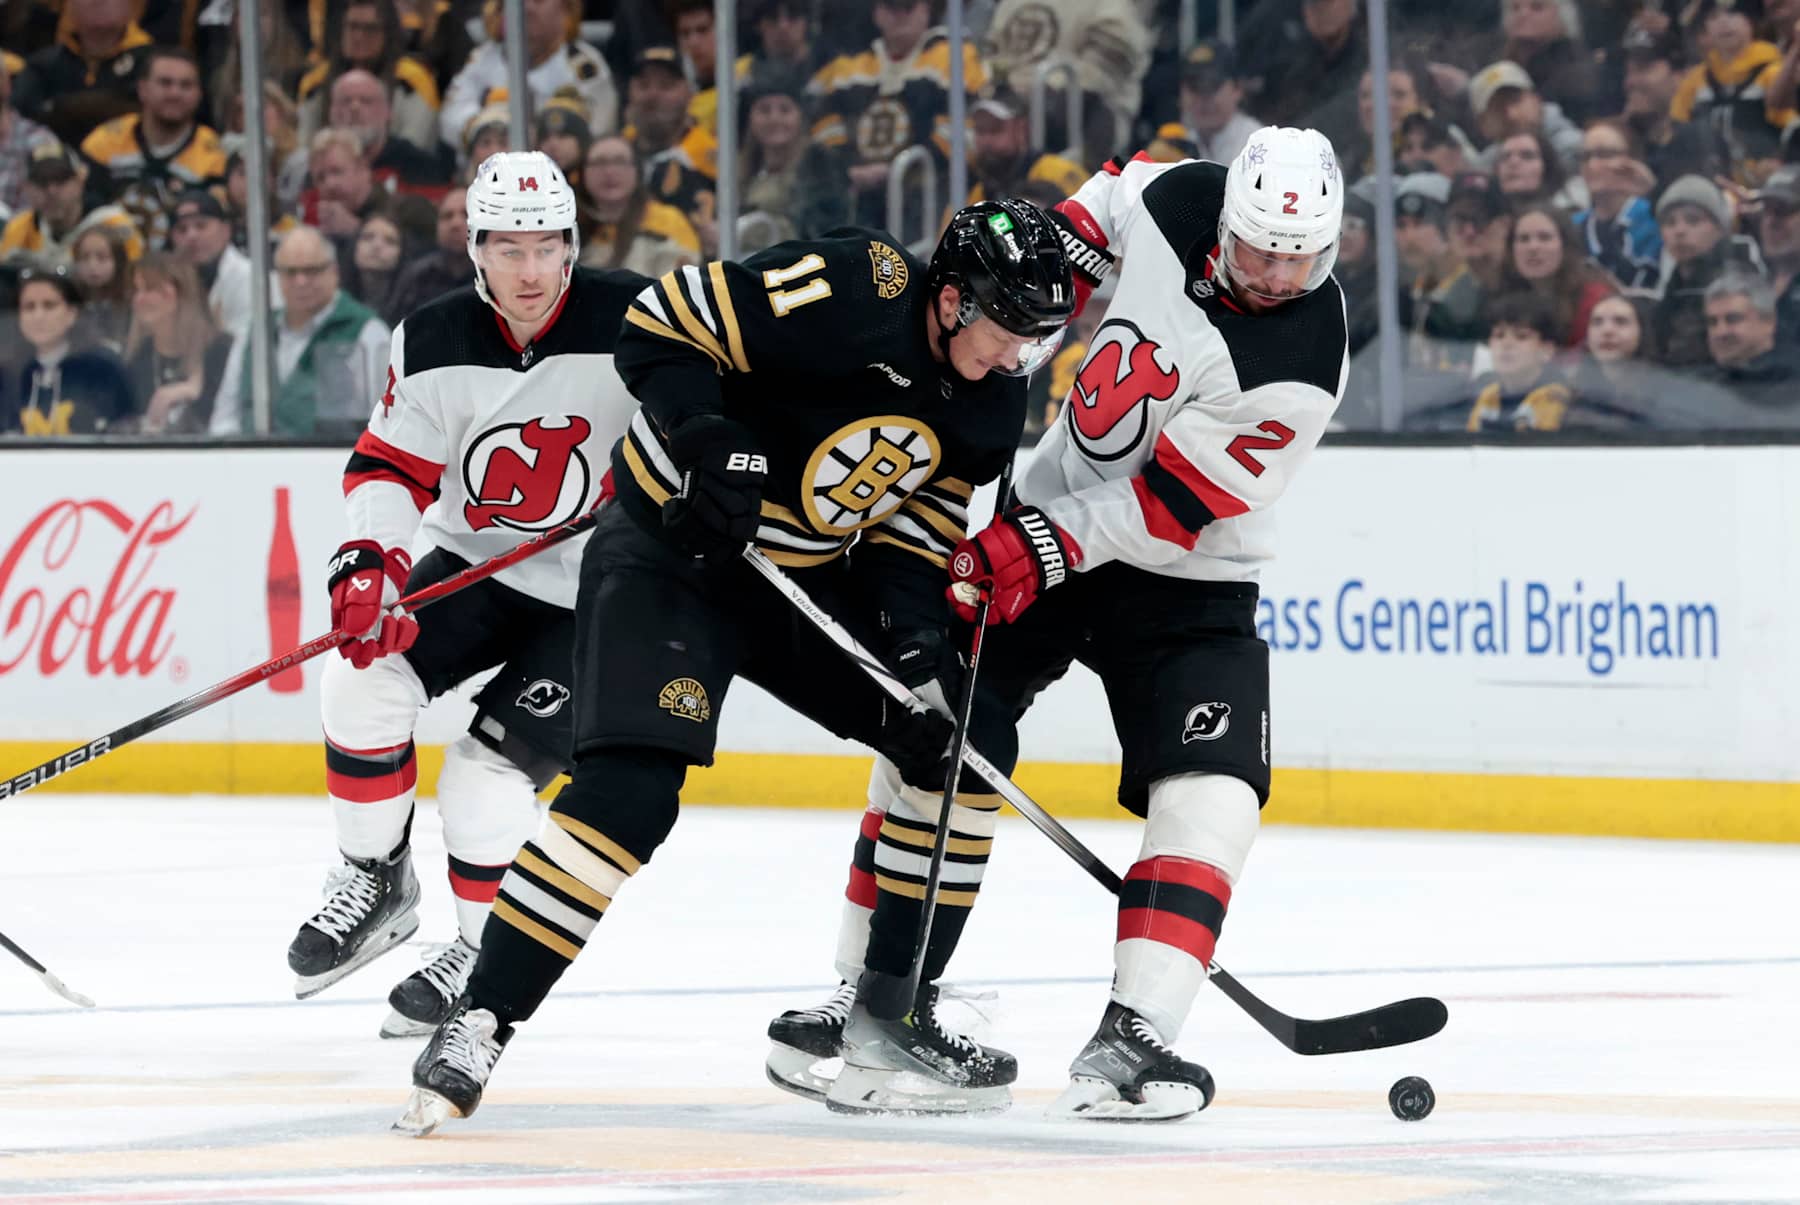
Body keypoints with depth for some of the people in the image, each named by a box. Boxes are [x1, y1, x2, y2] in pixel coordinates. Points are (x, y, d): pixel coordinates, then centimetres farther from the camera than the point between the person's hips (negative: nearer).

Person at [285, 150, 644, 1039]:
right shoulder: (433, 343, -7)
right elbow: (391, 466, -3)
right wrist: (370, 557, -20)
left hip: (598, 597, -4)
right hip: (473, 564, 4)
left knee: (489, 771, -15)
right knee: (365, 677, -16)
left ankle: (488, 952, 10)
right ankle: (375, 883, 6)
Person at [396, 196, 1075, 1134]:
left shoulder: (992, 405, -1)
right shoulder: (852, 291, -24)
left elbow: (913, 533, 5)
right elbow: (661, 323, -21)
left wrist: (917, 635, -13)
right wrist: (709, 441, -32)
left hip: (806, 573, 8)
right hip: (670, 553, -8)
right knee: (633, 788, -24)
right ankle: (480, 1019, -20)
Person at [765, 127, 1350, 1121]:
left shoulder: (1300, 363, -26)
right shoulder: (1176, 200, -13)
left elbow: (1171, 508, -26)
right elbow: (1111, 194, 14)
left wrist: (1039, 550, -30)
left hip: (1184, 584, -4)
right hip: (1042, 519, 4)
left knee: (1210, 800, -20)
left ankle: (1130, 1038, -23)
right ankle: (873, 1001, 13)